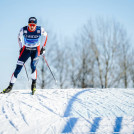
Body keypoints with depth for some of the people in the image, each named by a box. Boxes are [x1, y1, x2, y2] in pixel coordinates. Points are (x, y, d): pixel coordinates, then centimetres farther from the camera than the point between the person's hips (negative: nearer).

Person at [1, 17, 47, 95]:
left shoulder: (40, 30, -18)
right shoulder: (23, 30, -17)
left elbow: (46, 35, 4)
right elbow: (19, 36, 6)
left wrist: (43, 47, 3)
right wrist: (21, 47, 6)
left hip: (36, 50, -1)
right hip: (26, 49, 1)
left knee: (33, 66, -23)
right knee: (18, 67, -6)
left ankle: (34, 83, -2)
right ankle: (11, 86, 1)